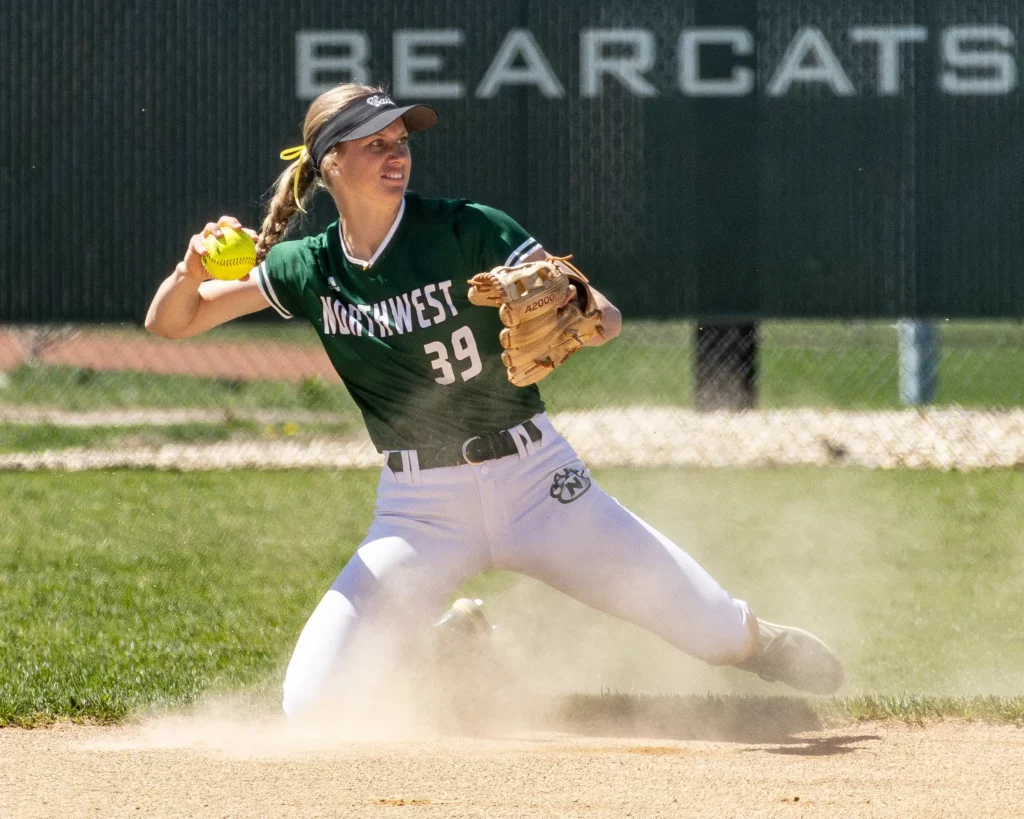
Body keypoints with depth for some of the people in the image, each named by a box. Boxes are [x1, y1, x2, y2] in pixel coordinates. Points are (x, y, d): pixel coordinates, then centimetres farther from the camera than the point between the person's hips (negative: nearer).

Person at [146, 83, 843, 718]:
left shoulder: (466, 231, -11)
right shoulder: (308, 269, -3)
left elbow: (605, 320, -16)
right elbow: (171, 323, 0)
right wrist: (194, 267, -22)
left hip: (535, 480, -2)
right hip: (419, 506, 2)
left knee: (721, 633, -6)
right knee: (312, 702, -12)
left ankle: (761, 643, 35)